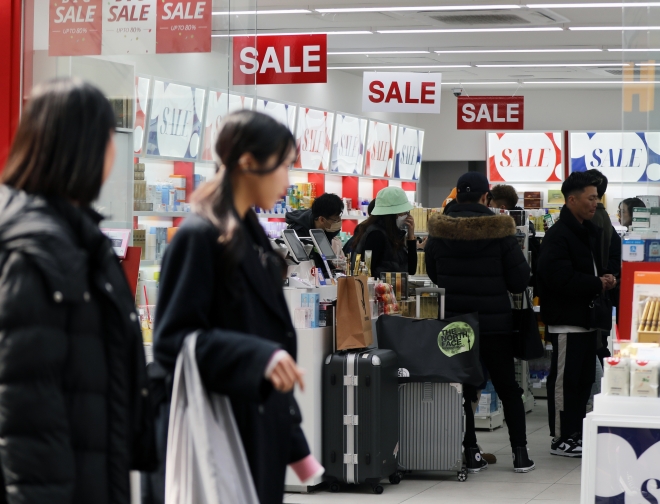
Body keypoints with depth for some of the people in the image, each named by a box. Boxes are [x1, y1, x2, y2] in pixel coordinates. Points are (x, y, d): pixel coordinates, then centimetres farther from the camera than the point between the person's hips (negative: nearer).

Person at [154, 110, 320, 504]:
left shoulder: (253, 238, 15)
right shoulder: (199, 236, -10)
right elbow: (172, 339, -16)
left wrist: (297, 448, 17)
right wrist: (260, 357, -29)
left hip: (263, 438, 8)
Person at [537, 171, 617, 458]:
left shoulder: (591, 232, 15)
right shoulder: (557, 236, -16)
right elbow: (560, 278, -25)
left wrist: (605, 279, 3)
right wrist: (598, 285, -16)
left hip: (587, 317, 10)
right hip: (566, 320, -10)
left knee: (584, 379, 14)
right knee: (565, 380, -4)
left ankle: (576, 433, 23)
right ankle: (561, 438, 2)